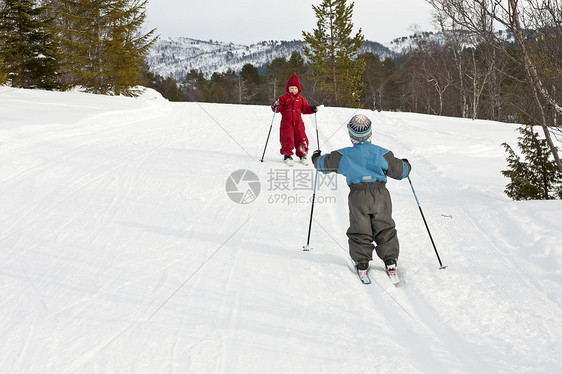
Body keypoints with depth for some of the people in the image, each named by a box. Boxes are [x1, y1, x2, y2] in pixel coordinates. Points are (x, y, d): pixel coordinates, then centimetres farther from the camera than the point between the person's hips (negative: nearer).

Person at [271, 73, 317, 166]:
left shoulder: (301, 99, 13)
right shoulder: (283, 98, 1)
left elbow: (305, 109, 20)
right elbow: (278, 109, -3)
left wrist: (312, 109, 5)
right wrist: (276, 106, -25)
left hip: (298, 123, 3)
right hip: (286, 123, -3)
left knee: (302, 139, -1)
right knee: (288, 139, -12)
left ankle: (302, 155, 17)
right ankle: (287, 156, 5)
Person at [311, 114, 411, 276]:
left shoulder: (343, 155, -3)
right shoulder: (382, 153, -2)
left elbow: (325, 163, 12)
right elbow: (398, 170, 7)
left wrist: (316, 158, 35)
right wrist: (406, 165, 31)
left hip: (358, 197, -1)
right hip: (381, 195, 1)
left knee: (359, 231, 10)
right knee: (385, 229, 12)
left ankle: (361, 263, 10)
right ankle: (390, 260, 13)